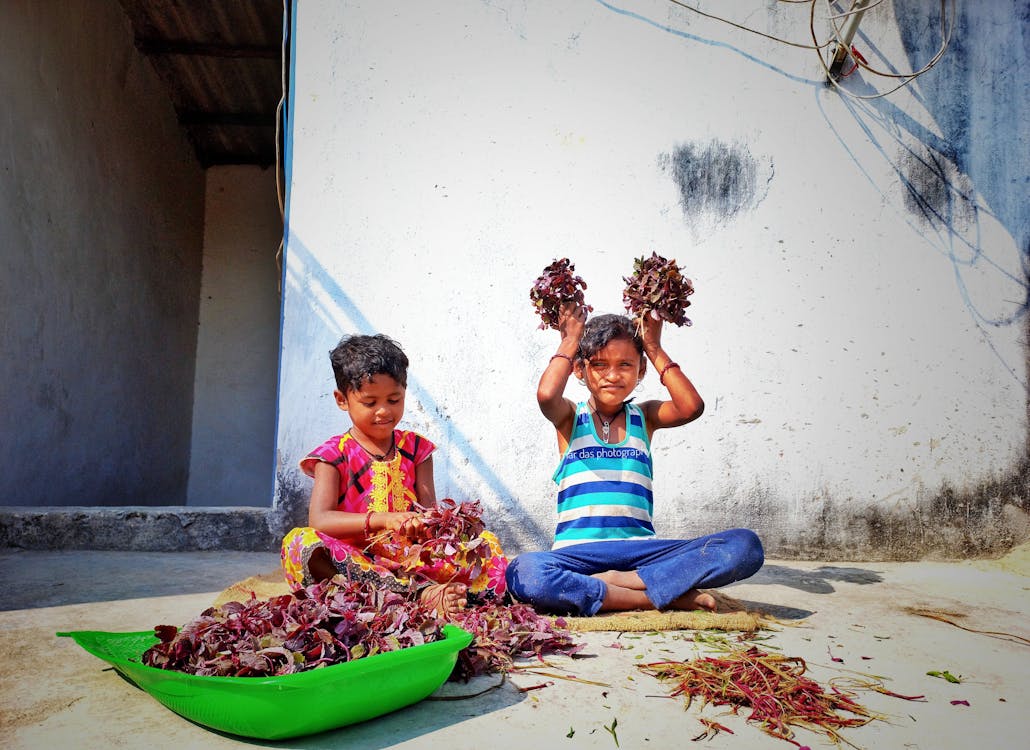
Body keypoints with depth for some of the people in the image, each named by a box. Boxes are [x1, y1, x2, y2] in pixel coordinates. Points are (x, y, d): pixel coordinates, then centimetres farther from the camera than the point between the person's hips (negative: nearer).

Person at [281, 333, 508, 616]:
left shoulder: (415, 448, 13)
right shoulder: (333, 454, 2)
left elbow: (429, 509, 6)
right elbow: (319, 520, -12)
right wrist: (383, 519, -27)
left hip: (411, 559, 3)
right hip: (354, 560, -3)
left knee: (487, 543, -13)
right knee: (300, 542, -34)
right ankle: (421, 593, -40)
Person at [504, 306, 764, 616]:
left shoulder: (645, 416, 15)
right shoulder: (570, 416, 9)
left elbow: (691, 407, -7)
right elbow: (546, 394, -16)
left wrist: (654, 348, 3)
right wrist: (570, 341, 0)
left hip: (640, 550, 2)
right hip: (578, 552, -2)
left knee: (745, 546, -19)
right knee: (522, 572, -37)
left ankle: (619, 581, -21)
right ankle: (660, 596, -24)